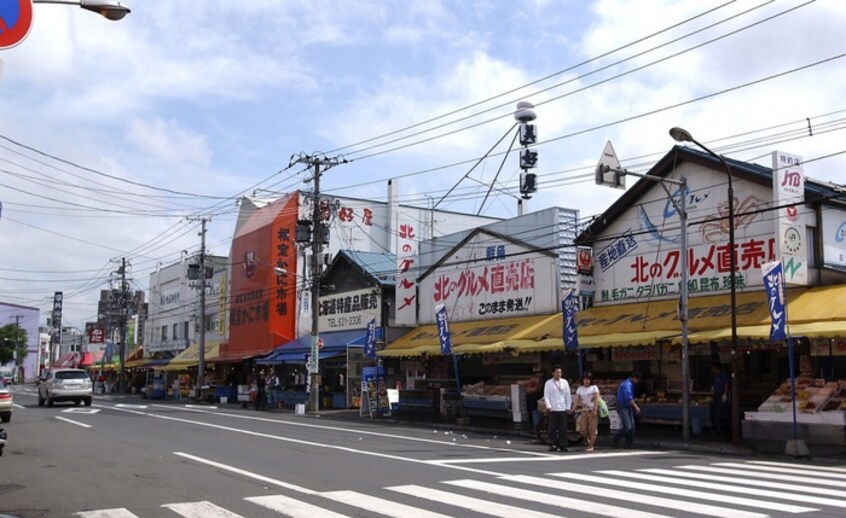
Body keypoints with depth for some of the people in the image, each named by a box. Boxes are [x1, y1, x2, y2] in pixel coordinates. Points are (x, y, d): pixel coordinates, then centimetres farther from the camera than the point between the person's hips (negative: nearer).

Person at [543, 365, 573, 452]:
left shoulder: (565, 382, 9)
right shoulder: (548, 383, 2)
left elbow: (568, 395, 11)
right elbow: (546, 396, -1)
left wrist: (568, 407, 6)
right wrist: (548, 406, -14)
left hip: (563, 409, 2)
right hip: (553, 409, -2)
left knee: (563, 428, 3)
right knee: (553, 428, 0)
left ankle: (563, 445, 10)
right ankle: (553, 445, 6)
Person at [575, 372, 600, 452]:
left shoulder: (594, 388, 4)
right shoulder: (580, 389, 13)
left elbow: (597, 399, -5)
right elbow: (576, 401, 12)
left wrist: (595, 410, -15)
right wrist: (581, 404, -8)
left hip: (592, 411, -3)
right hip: (584, 411, 3)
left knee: (592, 429, -6)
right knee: (582, 430, -3)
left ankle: (591, 446, 0)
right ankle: (587, 439, 24)